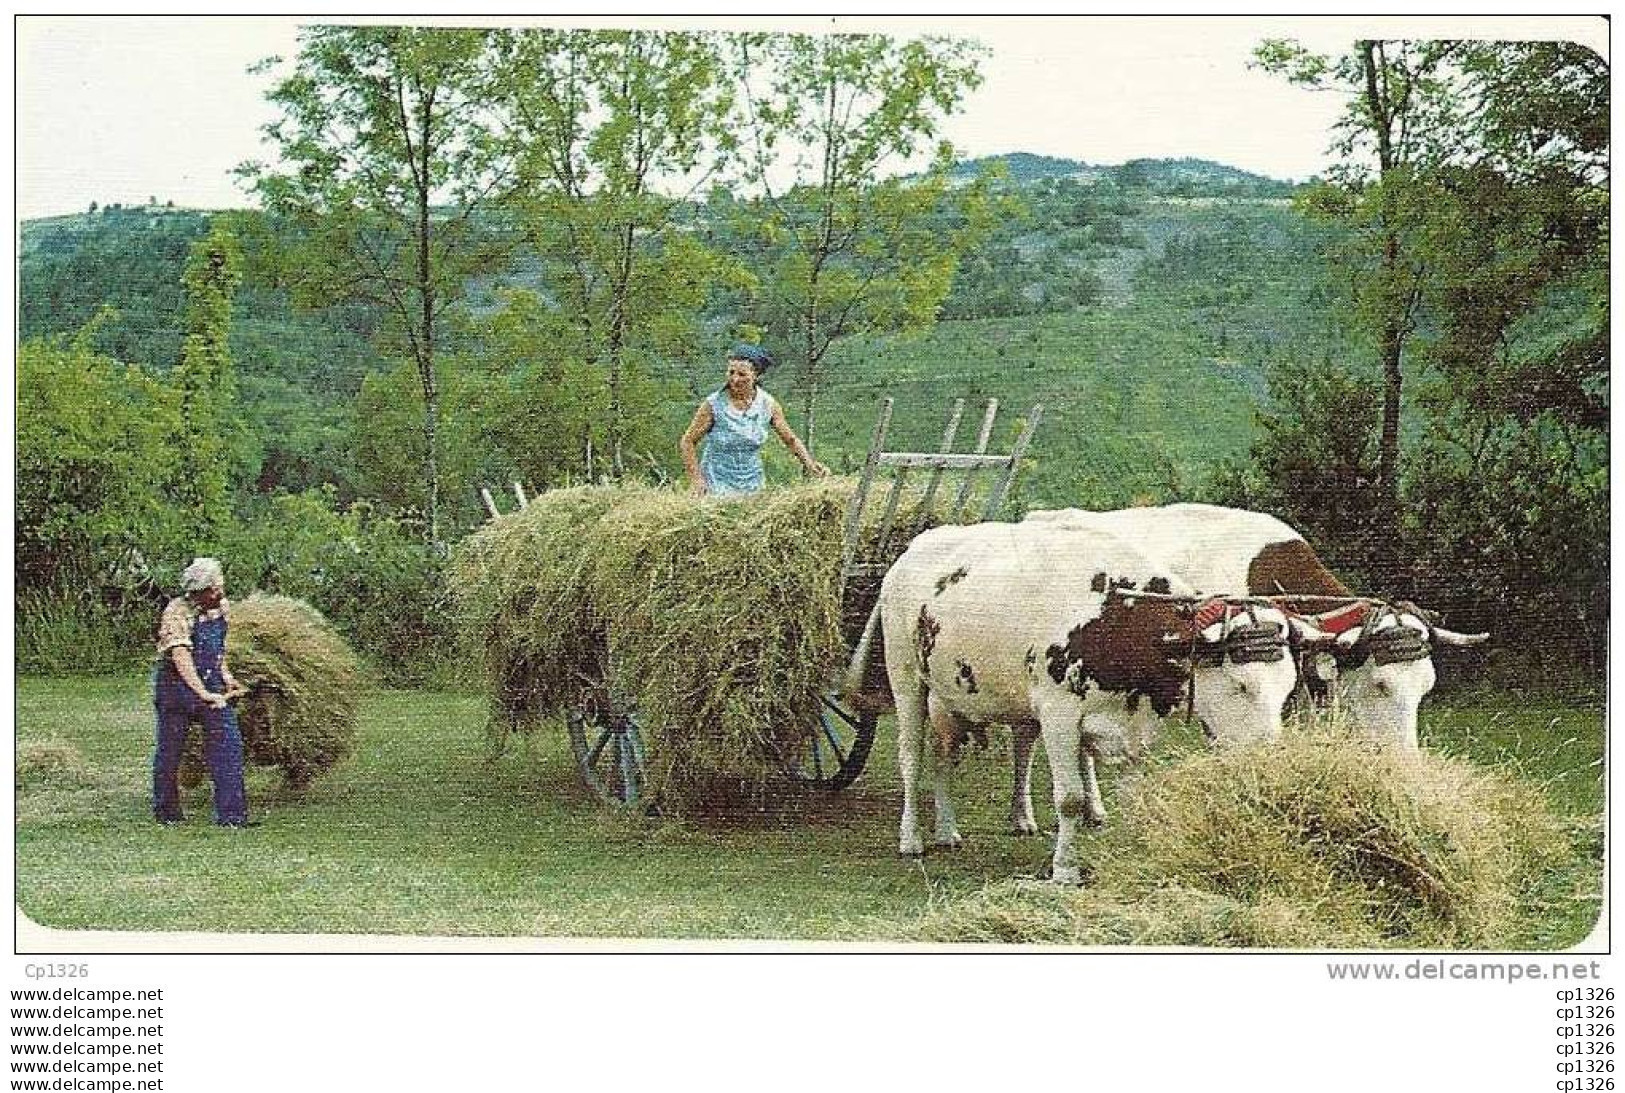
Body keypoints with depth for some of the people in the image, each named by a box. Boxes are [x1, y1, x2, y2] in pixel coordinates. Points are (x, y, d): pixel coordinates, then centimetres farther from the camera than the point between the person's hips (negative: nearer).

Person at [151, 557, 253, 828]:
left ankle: (231, 815, -2)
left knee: (228, 744, -4)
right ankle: (165, 813, 21)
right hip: (176, 683, -6)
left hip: (211, 683, 6)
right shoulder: (177, 612, -19)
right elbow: (180, 656, -28)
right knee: (170, 750, 4)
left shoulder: (222, 607, 3)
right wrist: (202, 693, -34)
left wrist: (225, 674, 8)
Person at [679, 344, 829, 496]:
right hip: (717, 485, -3)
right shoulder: (714, 404, -14)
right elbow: (687, 442, -6)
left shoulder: (768, 404, -5)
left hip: (752, 485, 3)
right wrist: (696, 480, -12)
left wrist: (810, 464, -6)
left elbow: (791, 440, 8)